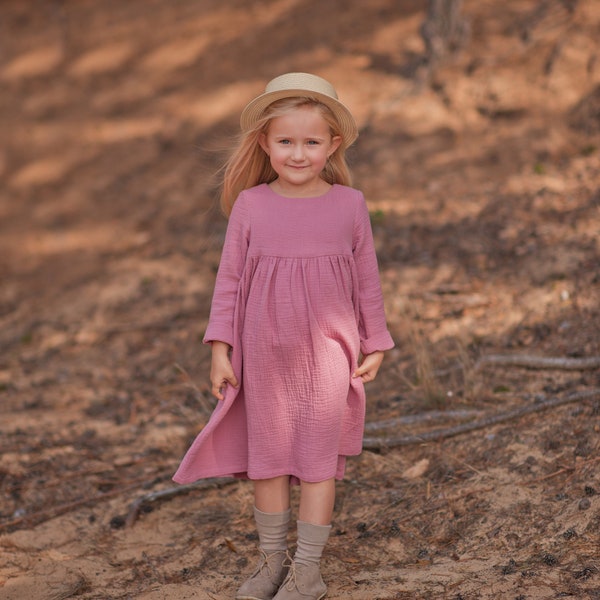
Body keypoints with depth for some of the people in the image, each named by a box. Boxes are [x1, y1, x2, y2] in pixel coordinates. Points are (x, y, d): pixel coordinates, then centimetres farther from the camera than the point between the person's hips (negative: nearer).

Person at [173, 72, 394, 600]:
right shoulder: (250, 205, -3)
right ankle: (272, 557, 25)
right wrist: (220, 349, -1)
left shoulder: (349, 204, -3)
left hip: (327, 354, -1)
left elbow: (367, 279, 5)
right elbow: (229, 279, 2)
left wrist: (375, 345, 8)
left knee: (318, 458, 4)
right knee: (266, 454, 10)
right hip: (263, 354, 1)